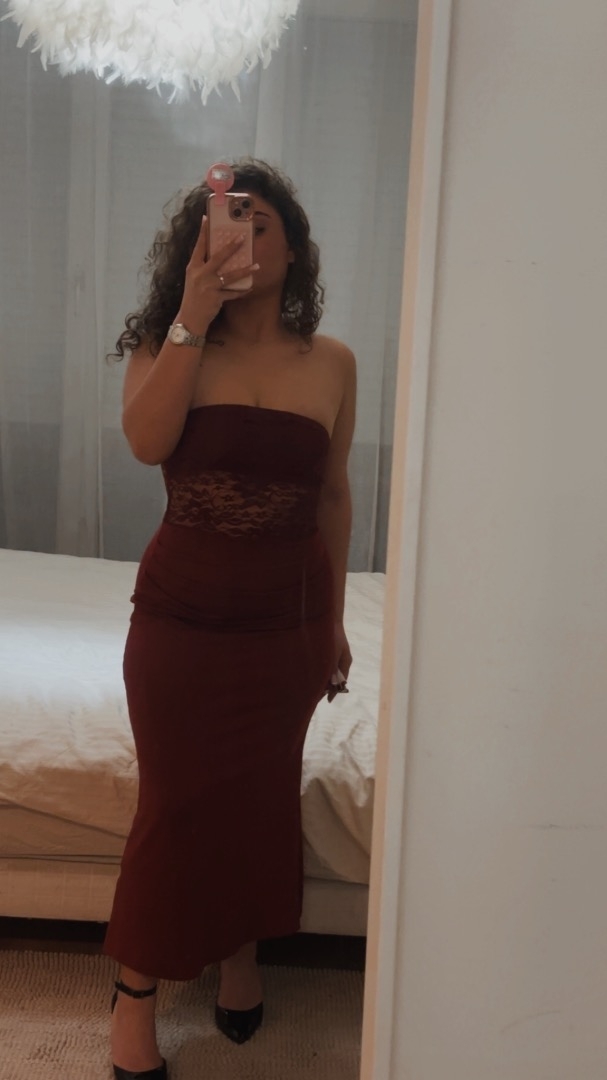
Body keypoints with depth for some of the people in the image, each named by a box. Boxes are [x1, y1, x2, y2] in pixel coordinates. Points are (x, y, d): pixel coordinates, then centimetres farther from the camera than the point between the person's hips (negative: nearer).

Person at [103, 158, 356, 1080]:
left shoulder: (331, 363, -1)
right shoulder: (166, 343, -3)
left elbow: (333, 496, 5)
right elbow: (147, 442, -23)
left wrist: (335, 619, 9)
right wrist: (193, 319, -25)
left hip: (288, 615, 2)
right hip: (180, 609, -1)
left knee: (262, 793, 14)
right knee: (175, 800, 5)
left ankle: (242, 954, 40)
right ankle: (136, 988, 26)